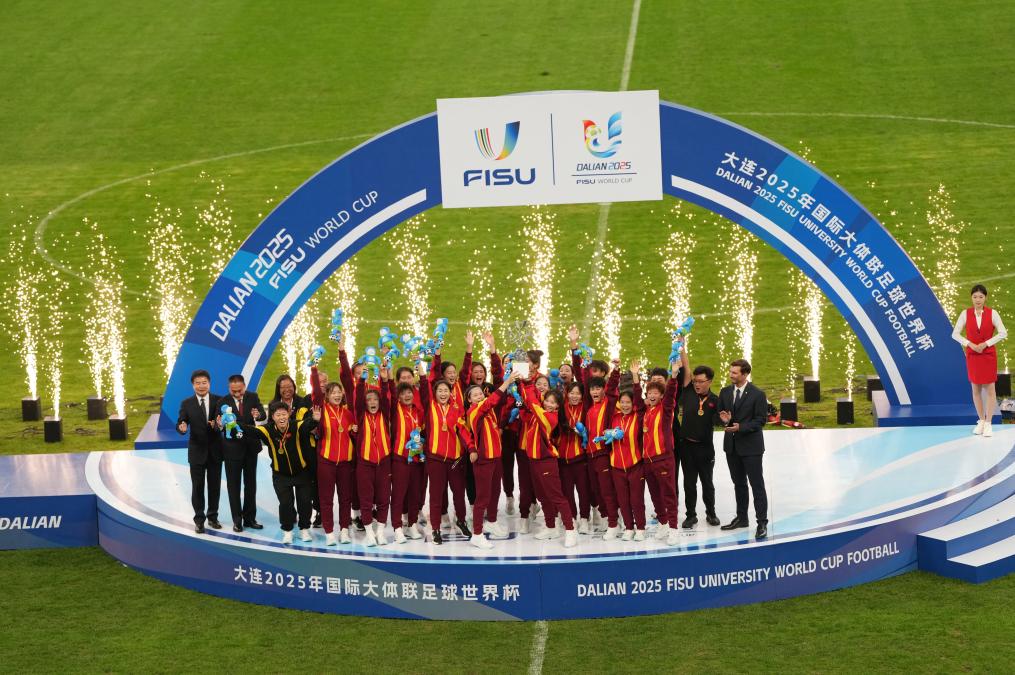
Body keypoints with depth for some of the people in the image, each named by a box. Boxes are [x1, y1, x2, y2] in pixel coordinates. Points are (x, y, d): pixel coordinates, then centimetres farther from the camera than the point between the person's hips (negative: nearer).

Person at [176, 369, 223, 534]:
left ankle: (213, 517, 24)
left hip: (215, 451, 1)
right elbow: (180, 423, -7)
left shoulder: (218, 401, -1)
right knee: (197, 487, 3)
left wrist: (218, 425, -27)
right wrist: (182, 427, -30)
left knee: (214, 485, 10)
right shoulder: (186, 404, -2)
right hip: (197, 451, -1)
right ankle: (199, 520, 11)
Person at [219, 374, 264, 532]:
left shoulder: (252, 397, -4)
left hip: (250, 446, 3)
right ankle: (237, 520, 10)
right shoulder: (223, 402, -11)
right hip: (232, 448, -3)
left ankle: (249, 518, 20)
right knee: (233, 485, 3)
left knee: (250, 484, 11)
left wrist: (258, 415, -36)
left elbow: (263, 415, -13)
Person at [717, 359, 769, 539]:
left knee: (757, 485, -5)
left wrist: (740, 427, -21)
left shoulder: (757, 394, -10)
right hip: (732, 445, 6)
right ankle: (741, 518, 27)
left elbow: (761, 420, -10)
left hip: (750, 445, -6)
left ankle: (762, 523, -5)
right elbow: (720, 413, 13)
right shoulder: (725, 392, 7)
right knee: (739, 483, 16)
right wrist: (724, 419, -11)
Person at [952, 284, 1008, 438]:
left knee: (989, 389, -4)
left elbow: (1003, 333, -7)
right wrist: (970, 344, -14)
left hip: (989, 354, -2)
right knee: (976, 389, 7)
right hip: (972, 355, 2)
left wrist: (985, 344, -14)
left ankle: (988, 424, 0)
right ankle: (981, 421, 18)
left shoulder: (992, 313, -6)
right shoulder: (965, 314, -2)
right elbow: (955, 334, -2)